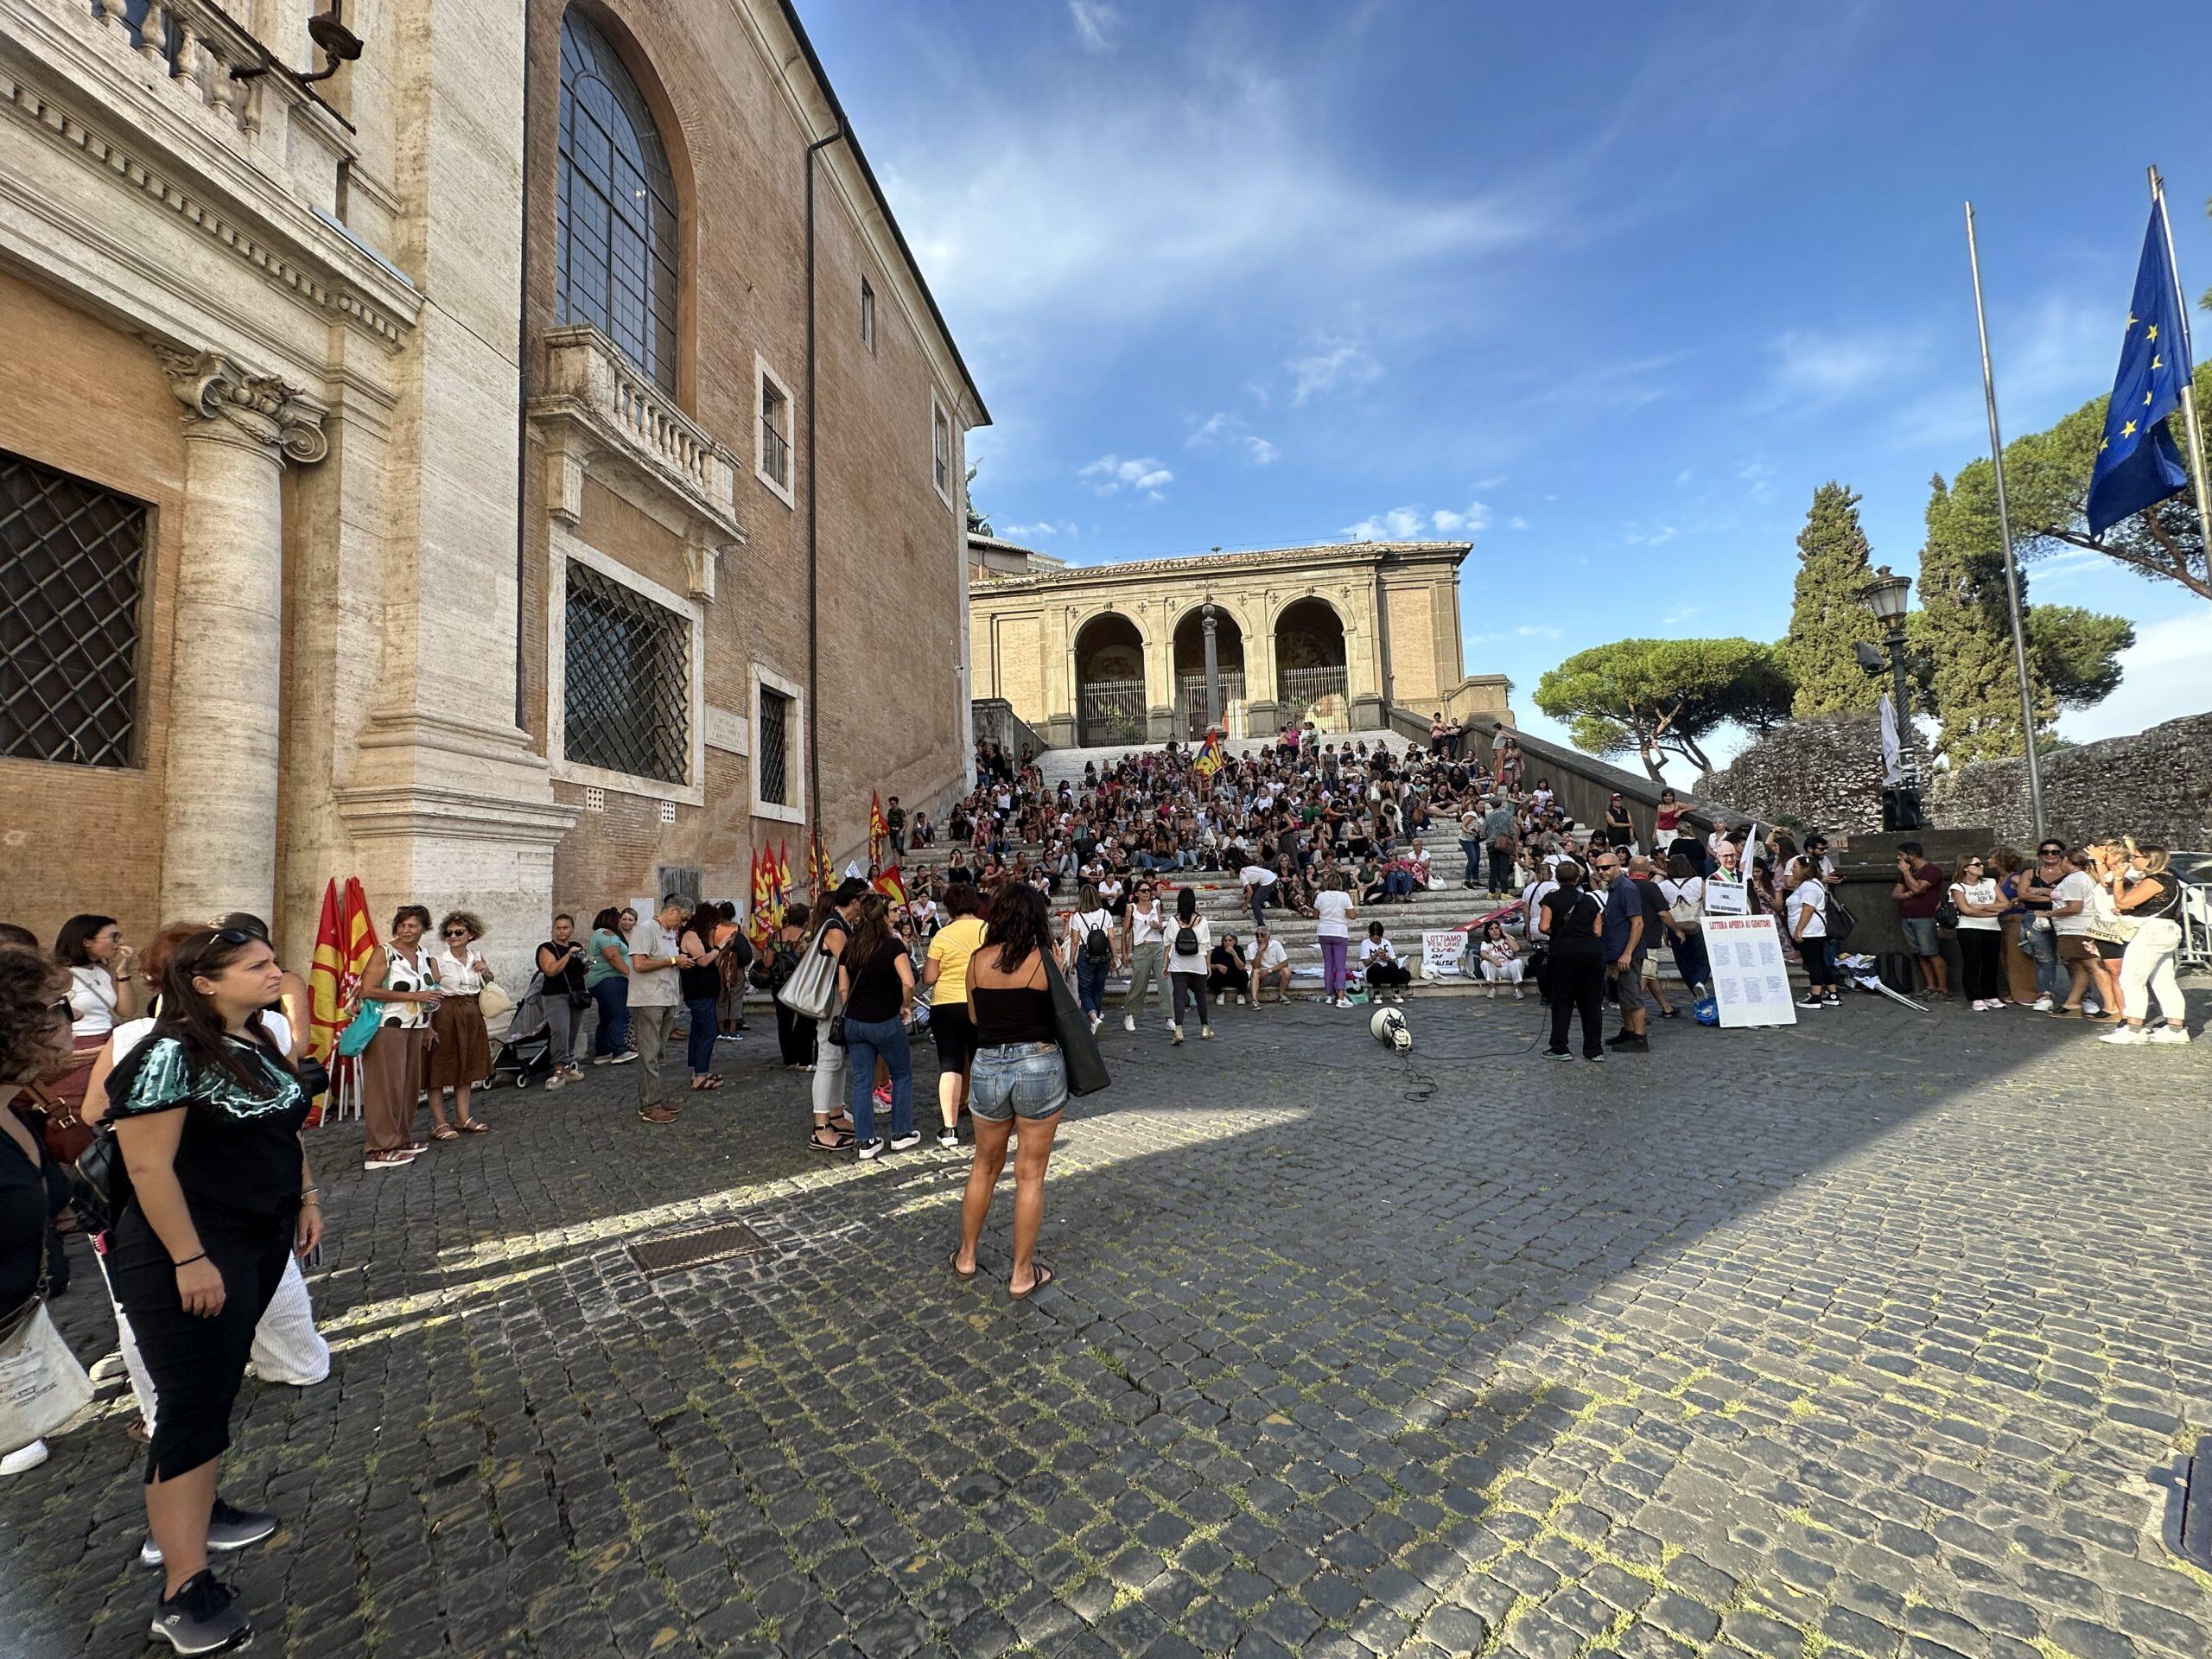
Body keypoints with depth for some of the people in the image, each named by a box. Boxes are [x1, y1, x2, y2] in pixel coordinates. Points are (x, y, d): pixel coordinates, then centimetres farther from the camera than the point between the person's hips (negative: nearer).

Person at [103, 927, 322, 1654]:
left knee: (221, 1384, 20)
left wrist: (305, 1197, 15)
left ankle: (196, 1507, 37)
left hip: (261, 1241, 8)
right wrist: (190, 1260, -22)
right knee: (194, 1402, -4)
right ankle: (183, 1592, 6)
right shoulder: (169, 1055, -20)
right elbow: (148, 1166, -22)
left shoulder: (261, 1044, 6)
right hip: (194, 1254, -8)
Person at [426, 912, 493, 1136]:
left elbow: (488, 989, 20)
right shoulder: (438, 961, -9)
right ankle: (439, 1124, 7)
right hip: (446, 1016, -5)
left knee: (467, 1068, 12)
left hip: (472, 1016, 6)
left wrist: (486, 972, -1)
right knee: (440, 1069, -1)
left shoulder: (477, 957, 6)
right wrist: (429, 1027, -19)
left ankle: (463, 1118, 22)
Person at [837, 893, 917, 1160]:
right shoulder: (893, 945, -13)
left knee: (862, 1080, 11)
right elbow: (908, 982, -24)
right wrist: (905, 1006, -7)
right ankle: (901, 1133, 20)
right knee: (902, 1075, 15)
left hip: (854, 1023, 5)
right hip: (886, 1022, -4)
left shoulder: (849, 948, 3)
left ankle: (865, 1141, 15)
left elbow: (843, 989, 4)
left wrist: (852, 1013, 15)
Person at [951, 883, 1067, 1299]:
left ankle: (966, 1257, 37)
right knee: (1030, 1175, 10)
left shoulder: (978, 960, 0)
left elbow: (974, 1016, 11)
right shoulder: (1046, 958, -8)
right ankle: (1022, 1273, 21)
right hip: (1039, 1065, -3)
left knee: (984, 1167, 23)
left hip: (988, 1067, 3)